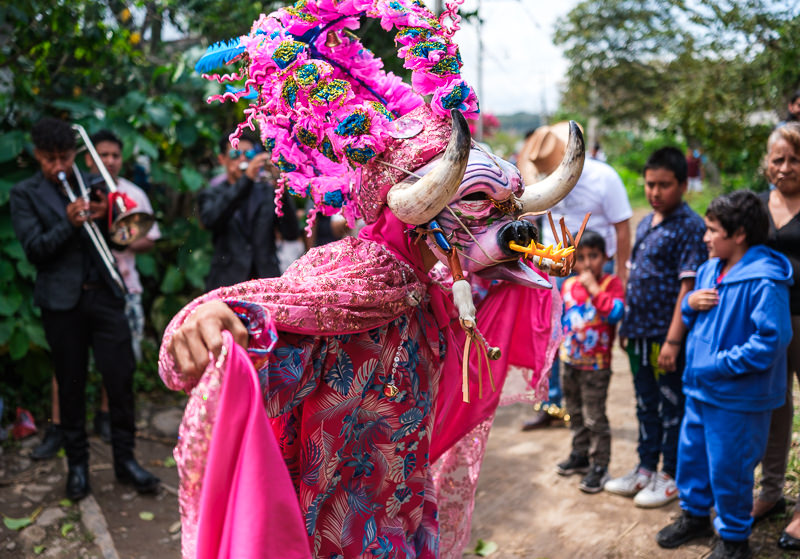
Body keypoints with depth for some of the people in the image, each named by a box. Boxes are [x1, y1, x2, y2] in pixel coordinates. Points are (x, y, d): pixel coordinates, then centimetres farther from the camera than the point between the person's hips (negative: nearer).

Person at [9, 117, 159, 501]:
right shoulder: (25, 194, 4)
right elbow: (33, 249, -6)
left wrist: (104, 217, -9)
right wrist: (69, 223, -20)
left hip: (103, 294, 2)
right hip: (62, 301, -2)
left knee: (121, 377, -2)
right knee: (71, 386, 7)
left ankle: (125, 459, 11)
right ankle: (77, 462, 21)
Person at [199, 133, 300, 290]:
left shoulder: (268, 191, 13)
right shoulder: (211, 194, 12)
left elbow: (291, 234, 1)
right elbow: (210, 221, -12)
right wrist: (246, 179, -18)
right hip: (227, 283, -1)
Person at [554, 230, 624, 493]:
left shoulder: (611, 283, -11)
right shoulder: (568, 285, 3)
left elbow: (615, 313, -28)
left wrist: (593, 288, -26)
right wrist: (558, 346, 15)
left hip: (596, 365, -6)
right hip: (569, 361, 6)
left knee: (594, 417, -1)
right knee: (575, 412, 19)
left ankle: (599, 466, 12)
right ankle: (580, 455, 36)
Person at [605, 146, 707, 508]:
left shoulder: (690, 226, -14)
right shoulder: (645, 224, 11)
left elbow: (688, 286, -19)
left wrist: (673, 340, -22)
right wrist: (627, 325, 15)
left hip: (667, 337, -8)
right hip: (640, 334, 8)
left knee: (672, 407, 7)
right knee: (646, 404, 18)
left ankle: (671, 477, 21)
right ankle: (646, 469, 32)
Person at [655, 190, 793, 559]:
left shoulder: (764, 282, -23)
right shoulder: (709, 270, 4)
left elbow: (769, 341, -27)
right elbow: (690, 318, 18)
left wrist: (719, 365, -24)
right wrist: (690, 304, -6)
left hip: (736, 399, -8)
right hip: (700, 389, 8)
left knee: (728, 469, 5)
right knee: (691, 453, 21)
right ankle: (695, 514, 43)